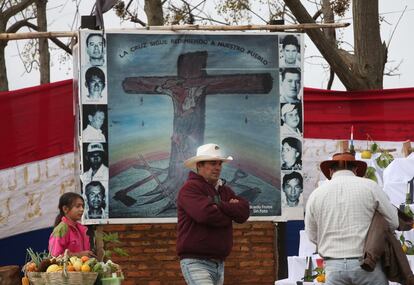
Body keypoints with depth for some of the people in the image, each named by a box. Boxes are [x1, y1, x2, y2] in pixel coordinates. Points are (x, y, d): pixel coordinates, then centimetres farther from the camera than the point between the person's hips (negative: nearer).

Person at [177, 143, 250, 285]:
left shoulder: (224, 190, 18)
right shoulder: (190, 188, -7)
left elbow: (244, 212, 3)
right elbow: (206, 214, -23)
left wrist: (219, 206, -12)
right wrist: (230, 210, -3)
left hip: (219, 262, 8)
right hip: (196, 262, -8)